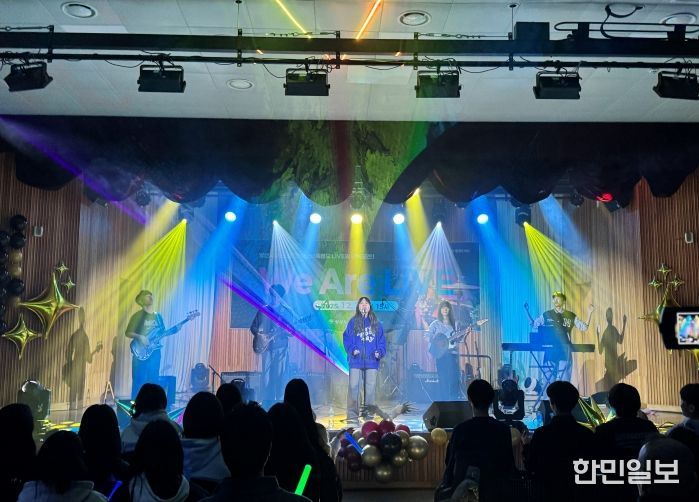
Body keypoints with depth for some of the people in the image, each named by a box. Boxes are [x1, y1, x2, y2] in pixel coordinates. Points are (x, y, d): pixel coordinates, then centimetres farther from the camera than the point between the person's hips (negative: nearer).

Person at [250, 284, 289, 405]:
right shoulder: (263, 311, 9)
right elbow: (253, 327, 12)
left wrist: (284, 331, -15)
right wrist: (259, 334, -7)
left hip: (281, 347, -1)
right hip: (267, 347, 1)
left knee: (280, 374, -4)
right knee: (266, 374, -2)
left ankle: (280, 401, 1)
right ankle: (266, 401, 5)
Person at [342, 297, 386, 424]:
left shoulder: (376, 323, 11)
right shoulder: (353, 322, 6)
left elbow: (381, 340, 9)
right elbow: (346, 338, 0)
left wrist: (380, 352, -8)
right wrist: (352, 350, -16)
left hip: (371, 361, 2)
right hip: (356, 361, -2)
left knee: (370, 388, 4)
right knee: (353, 387, -5)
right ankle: (352, 416, 0)